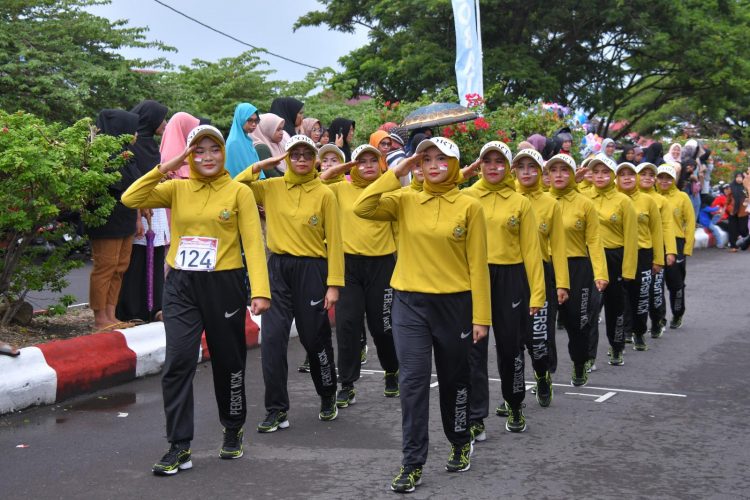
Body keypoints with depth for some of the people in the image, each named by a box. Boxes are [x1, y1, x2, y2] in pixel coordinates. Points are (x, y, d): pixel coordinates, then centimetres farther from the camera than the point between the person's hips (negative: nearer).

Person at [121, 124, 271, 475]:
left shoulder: (239, 192, -1)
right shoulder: (176, 189, 6)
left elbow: (253, 243, -6)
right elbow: (131, 199, -5)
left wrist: (260, 290, -15)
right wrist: (165, 167, -9)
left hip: (224, 284, -1)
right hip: (181, 286, 2)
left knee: (228, 362, 11)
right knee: (178, 362, -7)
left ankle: (233, 432, 33)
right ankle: (179, 448, 0)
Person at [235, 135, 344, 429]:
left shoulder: (324, 194, -2)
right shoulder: (271, 188, 4)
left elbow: (334, 241, -3)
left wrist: (334, 284, -7)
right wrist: (259, 166, -6)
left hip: (311, 269, -2)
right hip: (278, 268, 2)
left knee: (315, 338, 9)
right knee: (272, 337, -6)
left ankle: (328, 398, 32)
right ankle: (277, 409, 4)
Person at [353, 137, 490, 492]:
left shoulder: (469, 206, -4)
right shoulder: (405, 200, 1)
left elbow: (477, 265, -4)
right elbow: (362, 208, -14)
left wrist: (480, 316, -6)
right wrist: (396, 173, -13)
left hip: (454, 304, -1)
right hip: (409, 303, 1)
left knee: (454, 380, 14)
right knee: (412, 382, -3)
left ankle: (460, 443, 37)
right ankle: (412, 463, 5)